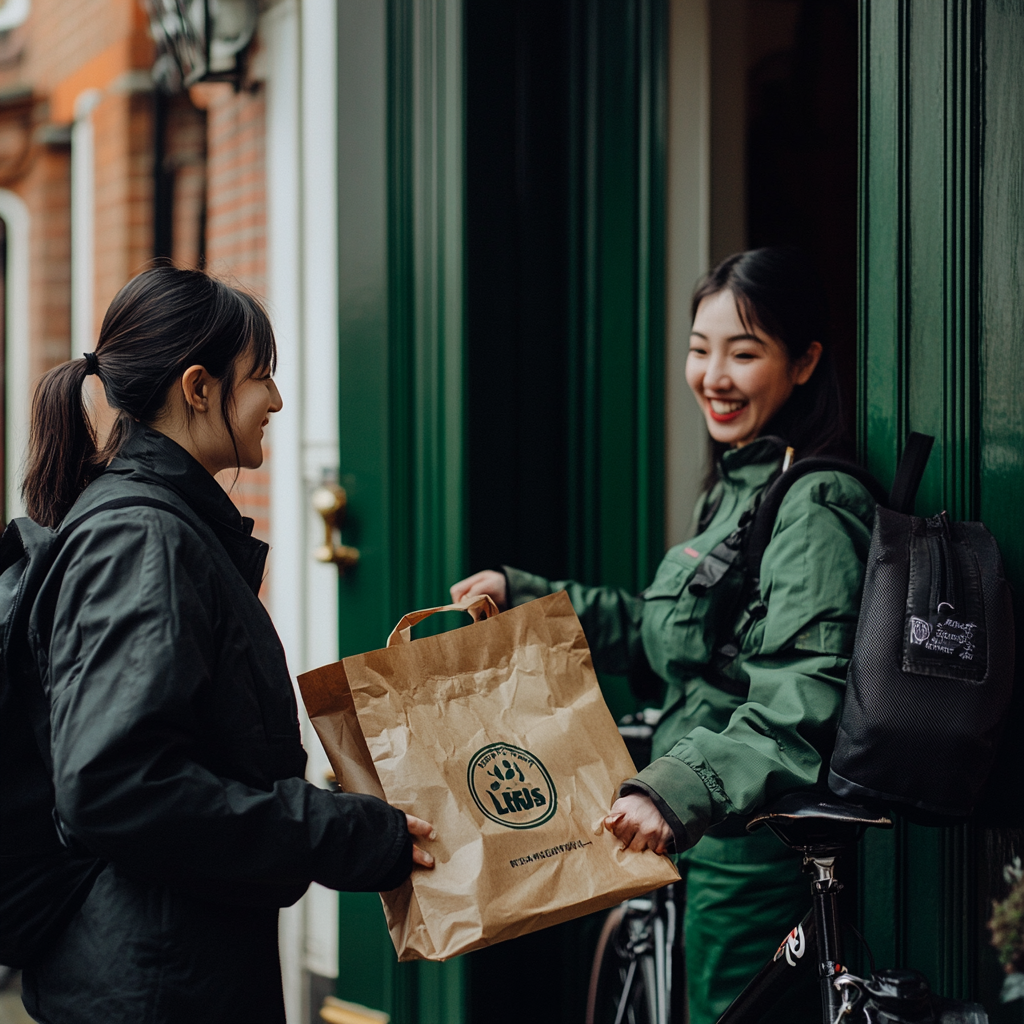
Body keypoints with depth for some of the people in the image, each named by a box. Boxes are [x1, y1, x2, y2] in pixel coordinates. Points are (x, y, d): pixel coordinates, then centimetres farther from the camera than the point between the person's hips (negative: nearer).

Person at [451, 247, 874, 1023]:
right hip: (715, 839, 10)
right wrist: (521, 595, 18)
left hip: (760, 854, -10)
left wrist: (675, 791, -38)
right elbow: (663, 635, 23)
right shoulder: (737, 488, 15)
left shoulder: (816, 510, -18)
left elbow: (798, 704, -27)